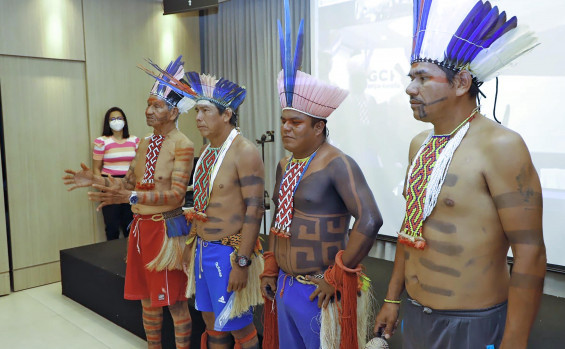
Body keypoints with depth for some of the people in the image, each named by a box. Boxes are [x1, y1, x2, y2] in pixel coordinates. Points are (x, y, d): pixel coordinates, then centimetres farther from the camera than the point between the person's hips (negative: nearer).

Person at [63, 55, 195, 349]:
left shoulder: (182, 145, -13)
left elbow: (176, 195, -22)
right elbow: (129, 183, 16)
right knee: (147, 299, 17)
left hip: (166, 228, -8)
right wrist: (96, 180, 2)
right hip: (140, 226, 8)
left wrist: (129, 197, -32)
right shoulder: (144, 143, 12)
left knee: (174, 301, 3)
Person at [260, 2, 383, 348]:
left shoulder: (338, 164, -18)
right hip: (284, 286, 8)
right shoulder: (285, 165, 7)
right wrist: (270, 269, 12)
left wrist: (337, 277, -21)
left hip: (319, 291, -8)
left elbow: (370, 221, -27)